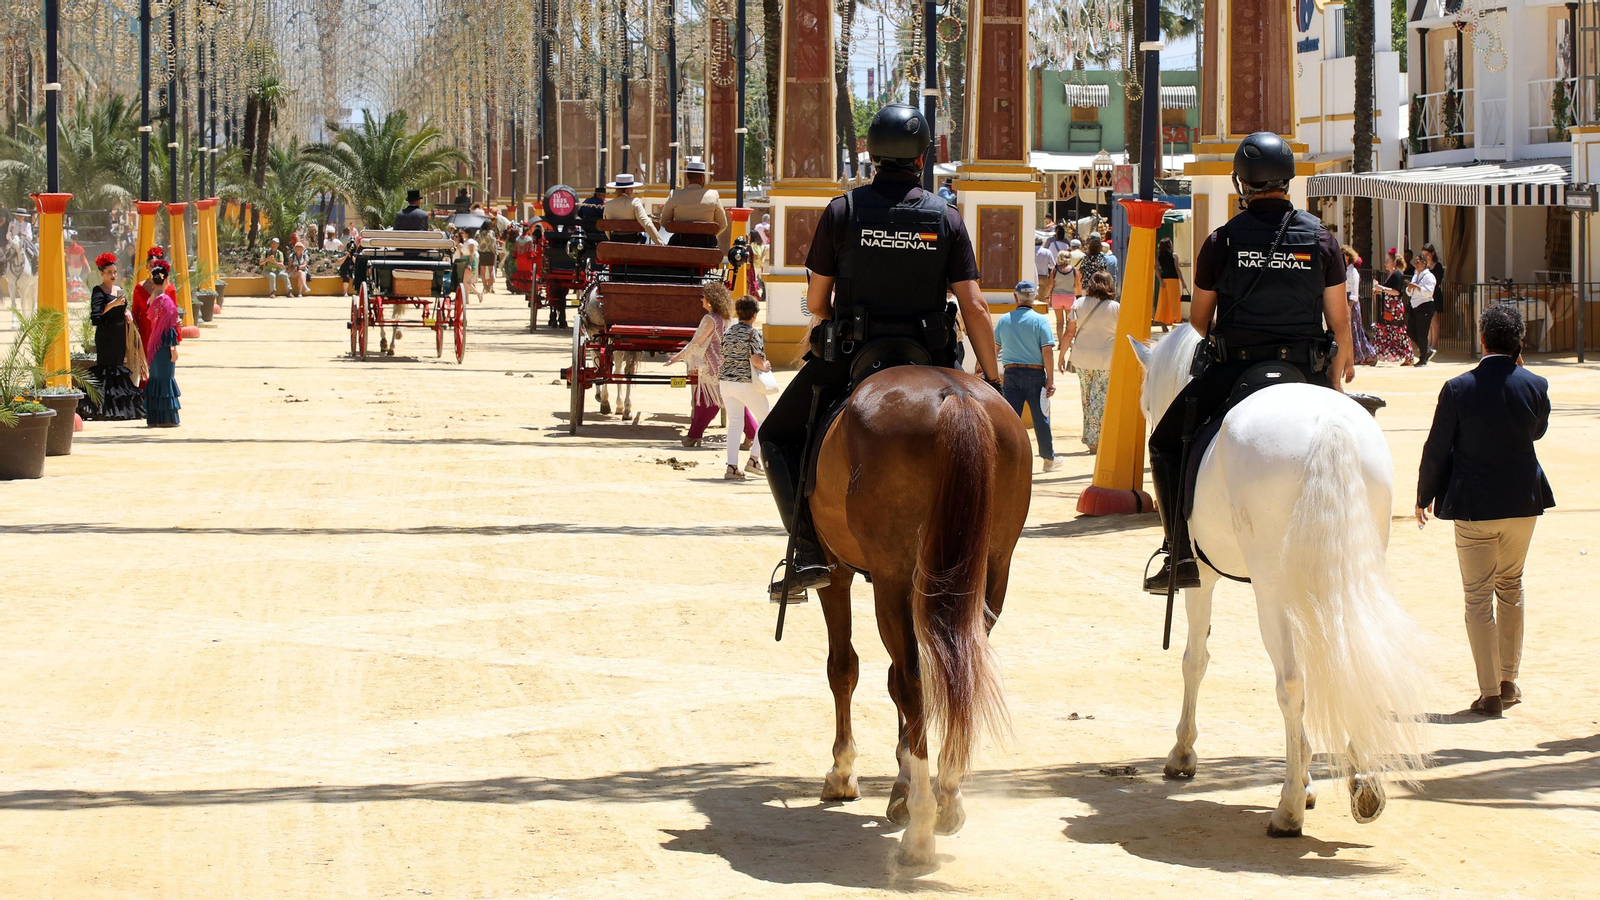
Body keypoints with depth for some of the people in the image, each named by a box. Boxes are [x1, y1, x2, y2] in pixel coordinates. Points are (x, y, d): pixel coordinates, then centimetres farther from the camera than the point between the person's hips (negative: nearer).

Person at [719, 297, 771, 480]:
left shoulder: (728, 332, 8)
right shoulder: (753, 333, -12)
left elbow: (724, 357, 11)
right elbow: (756, 360, -21)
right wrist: (765, 367, -2)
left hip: (726, 381, 6)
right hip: (746, 383, -6)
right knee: (765, 419, 13)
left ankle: (732, 467, 1)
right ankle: (753, 460, 7)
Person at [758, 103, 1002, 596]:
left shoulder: (842, 211, -5)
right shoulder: (947, 218, -2)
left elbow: (815, 301, 0)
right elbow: (974, 306, -5)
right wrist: (992, 374, 5)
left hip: (846, 357, -2)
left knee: (779, 436, 16)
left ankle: (809, 552, -2)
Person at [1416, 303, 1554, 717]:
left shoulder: (1458, 388, -13)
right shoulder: (1534, 385, -7)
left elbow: (1436, 448, -7)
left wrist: (1425, 496, 8)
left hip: (1473, 507, -3)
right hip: (1523, 503, 3)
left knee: (1479, 598, 4)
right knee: (1511, 587, 22)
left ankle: (1490, 692, 3)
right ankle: (1509, 679, 26)